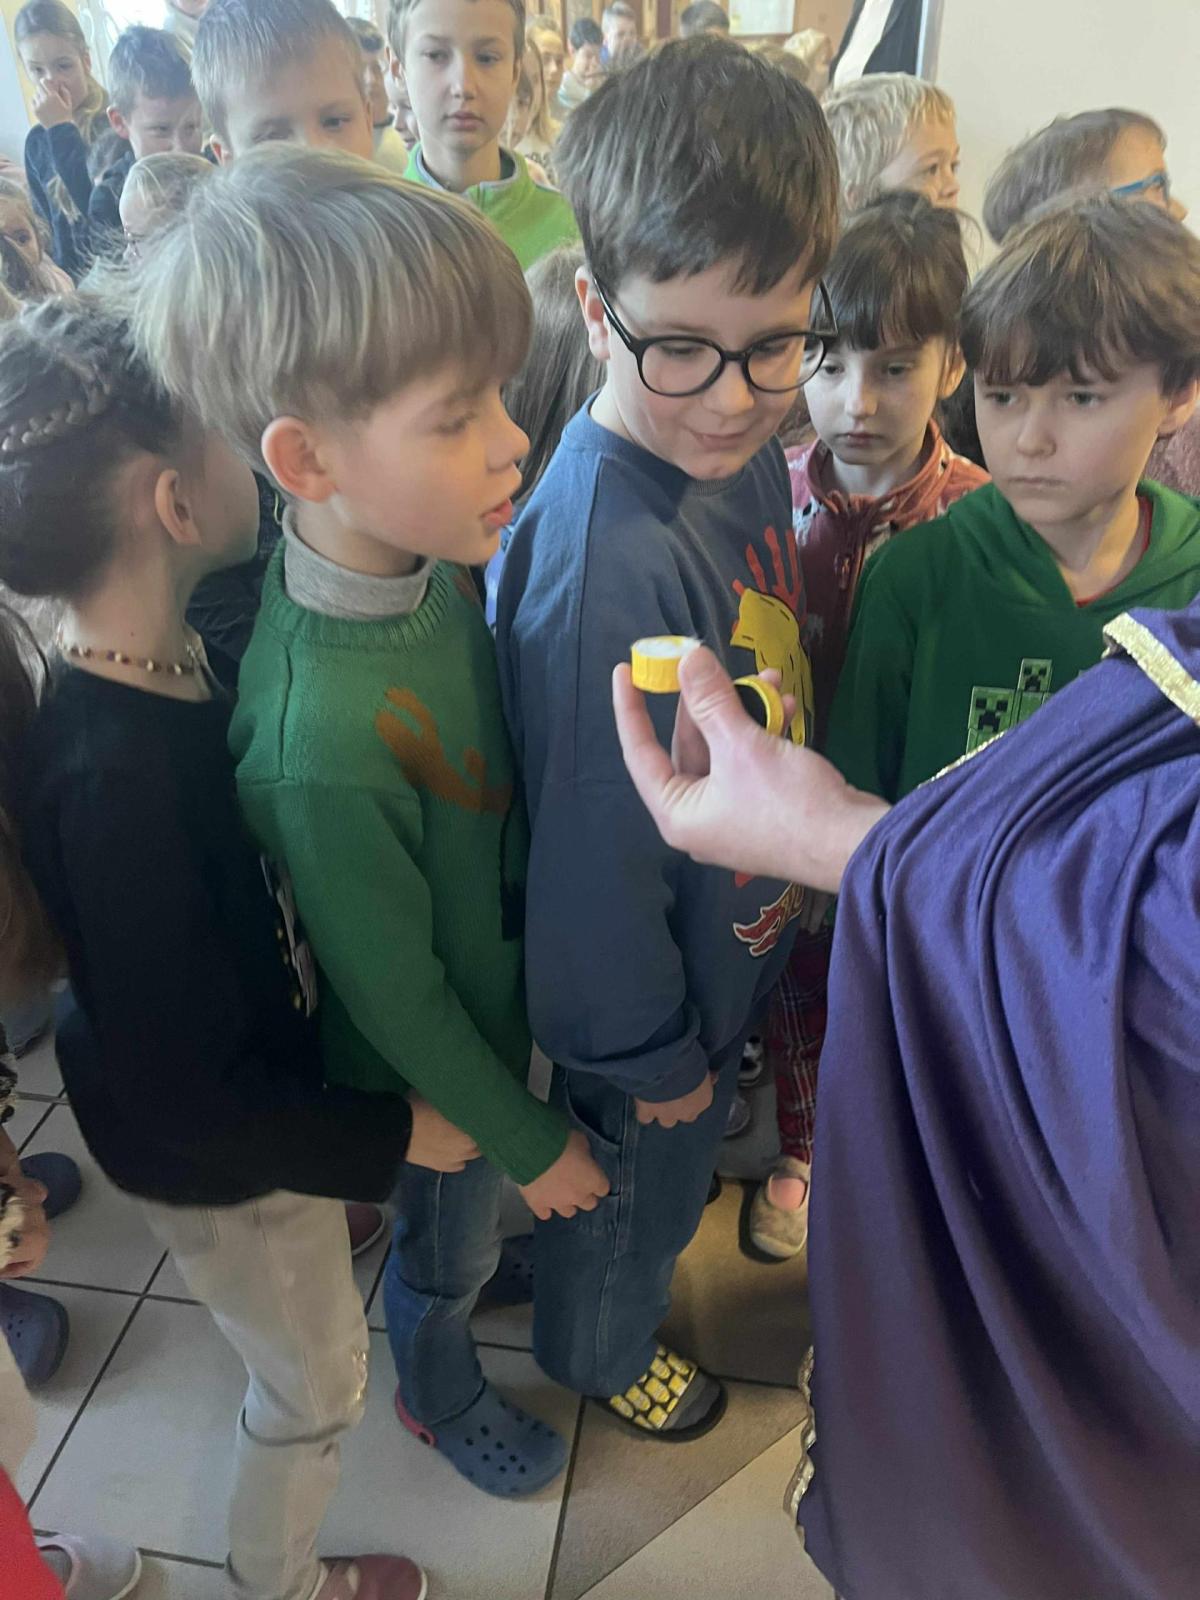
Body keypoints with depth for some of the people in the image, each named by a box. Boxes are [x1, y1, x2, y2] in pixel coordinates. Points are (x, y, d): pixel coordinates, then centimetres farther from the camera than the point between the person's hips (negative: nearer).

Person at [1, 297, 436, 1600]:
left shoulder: (161, 663, -14)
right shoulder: (112, 782, -39)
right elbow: (185, 1093, -30)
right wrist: (392, 1138, -19)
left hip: (264, 1062, 8)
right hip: (218, 1152, -7)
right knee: (315, 1381, 21)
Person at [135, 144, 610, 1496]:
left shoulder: (422, 559, -19)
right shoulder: (320, 743, -40)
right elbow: (395, 999, -26)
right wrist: (529, 1141, -11)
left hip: (499, 987, 5)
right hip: (429, 1066, -5)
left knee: (472, 1202, 34)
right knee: (444, 1238, 26)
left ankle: (487, 1254, 67)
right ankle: (440, 1394, 58)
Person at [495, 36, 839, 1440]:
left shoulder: (745, 452, -9)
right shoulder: (607, 561, -38)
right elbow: (594, 845, -30)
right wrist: (646, 1052, -15)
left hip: (740, 920, 7)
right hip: (648, 973, -7)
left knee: (691, 1142, 34)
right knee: (638, 1163, 23)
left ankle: (669, 1224, 68)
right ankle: (604, 1348, 56)